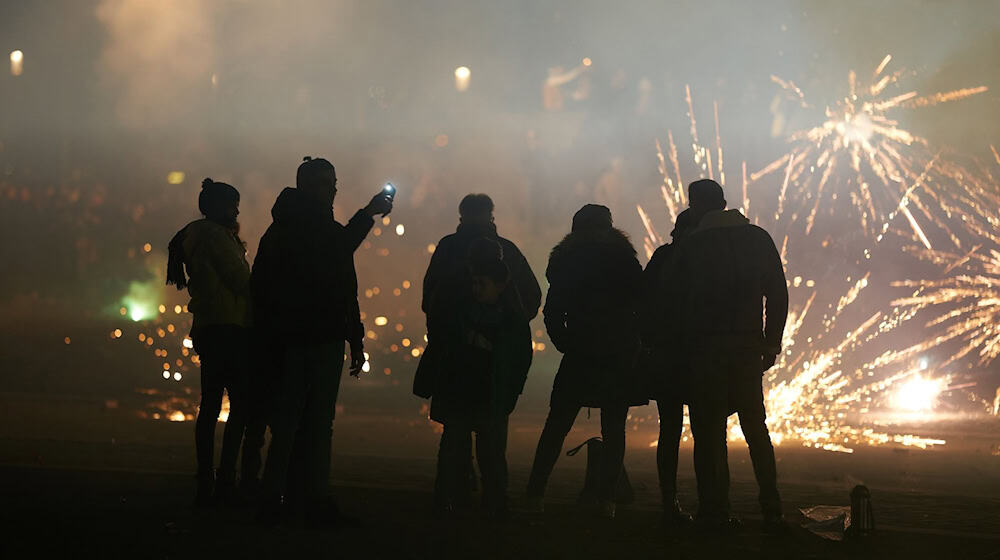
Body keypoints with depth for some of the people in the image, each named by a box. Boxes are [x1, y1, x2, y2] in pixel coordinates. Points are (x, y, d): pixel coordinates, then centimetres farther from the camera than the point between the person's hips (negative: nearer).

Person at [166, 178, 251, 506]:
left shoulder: (194, 235, 23)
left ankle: (206, 483, 10)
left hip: (206, 329, 11)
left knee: (211, 405, 9)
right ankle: (225, 480, -16)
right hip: (227, 328, -11)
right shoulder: (214, 234, -8)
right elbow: (240, 280, -10)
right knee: (241, 404, -11)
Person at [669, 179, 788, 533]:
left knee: (709, 431, 0)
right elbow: (777, 294, 4)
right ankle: (771, 511, 6)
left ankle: (715, 511, -4)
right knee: (755, 427, 11)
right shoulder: (758, 238, 7)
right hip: (748, 345, 3)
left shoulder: (690, 246, -1)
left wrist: (682, 348, 8)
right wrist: (772, 342, 9)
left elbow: (679, 302, -1)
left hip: (705, 348, -3)